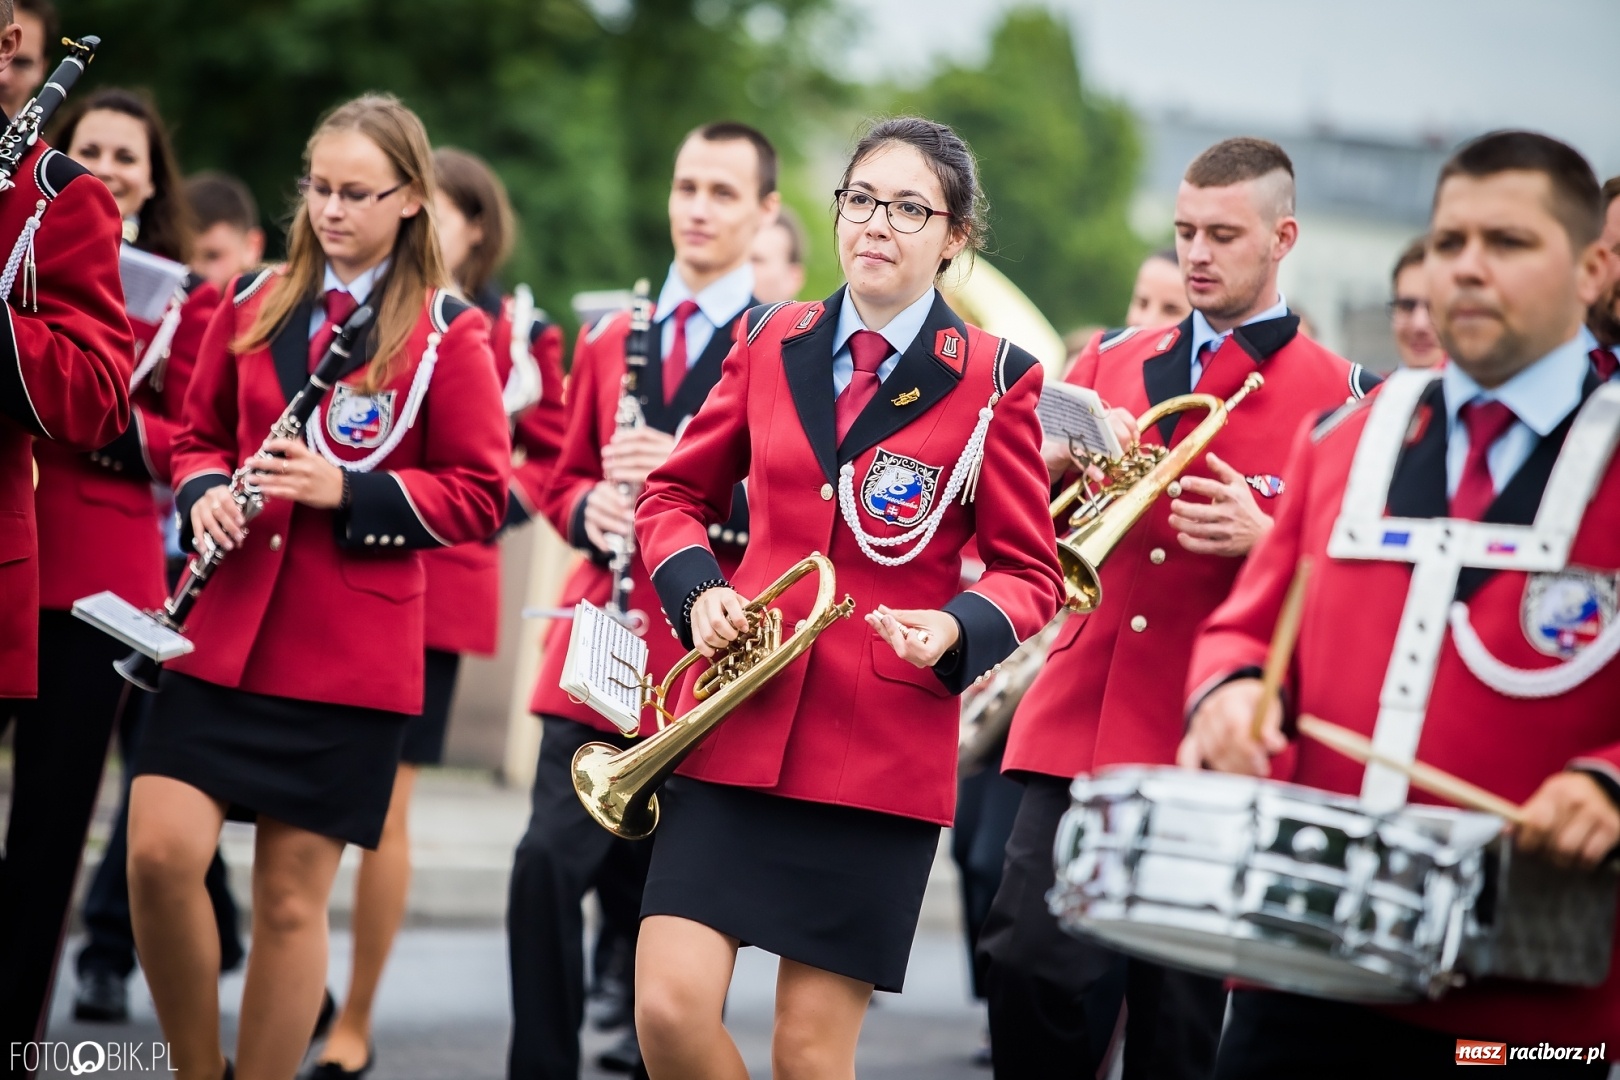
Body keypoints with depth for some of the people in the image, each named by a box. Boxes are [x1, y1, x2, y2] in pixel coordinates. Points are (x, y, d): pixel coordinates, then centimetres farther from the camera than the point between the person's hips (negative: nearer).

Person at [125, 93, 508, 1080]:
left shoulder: (449, 333, -1)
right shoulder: (254, 306, 11)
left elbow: (481, 497, -2)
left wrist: (347, 491, -15)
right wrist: (204, 491, -2)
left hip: (351, 653, -3)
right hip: (224, 632, 3)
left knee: (293, 893, 1)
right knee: (160, 853, -10)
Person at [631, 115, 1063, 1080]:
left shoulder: (995, 379, 0)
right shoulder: (773, 343, 9)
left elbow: (1030, 575, 2)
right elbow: (678, 495, 18)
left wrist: (956, 630, -19)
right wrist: (698, 589, -3)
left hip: (884, 745, -2)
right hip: (739, 721, 3)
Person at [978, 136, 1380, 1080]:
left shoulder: (1338, 396, 2)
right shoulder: (1112, 363, 14)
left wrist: (1263, 537, -18)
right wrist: (1064, 461, -8)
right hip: (1078, 728, 3)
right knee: (1033, 965, -11)